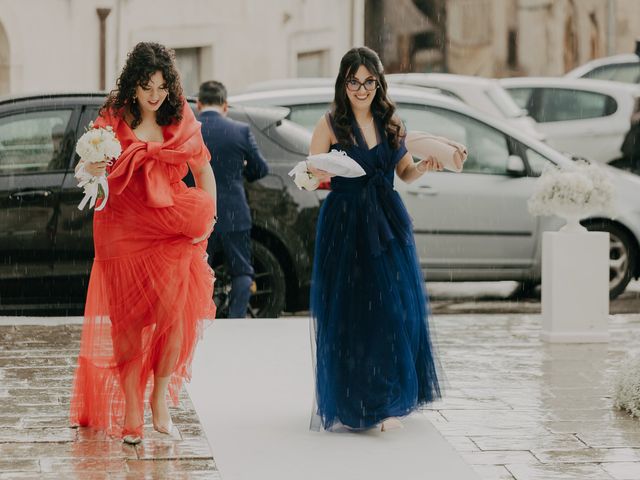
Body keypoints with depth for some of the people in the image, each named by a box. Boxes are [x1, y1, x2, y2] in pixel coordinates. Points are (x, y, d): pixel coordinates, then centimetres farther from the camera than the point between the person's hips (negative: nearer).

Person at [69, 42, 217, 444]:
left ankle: (160, 395, 11)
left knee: (176, 314, -9)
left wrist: (208, 218, 4)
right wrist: (93, 167, -26)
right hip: (124, 230, -1)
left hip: (173, 234, 1)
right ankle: (130, 410, 5)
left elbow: (204, 171, 15)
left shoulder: (182, 121, 6)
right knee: (129, 321, -1)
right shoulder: (114, 120, 0)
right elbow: (91, 169, -2)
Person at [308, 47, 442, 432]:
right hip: (345, 226, -3)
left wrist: (424, 167, -3)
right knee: (348, 313, -2)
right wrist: (321, 175, -25)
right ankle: (350, 402, 9)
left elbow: (404, 173, 18)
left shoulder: (391, 123, 9)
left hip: (388, 224, 3)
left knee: (394, 310, -2)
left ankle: (387, 401, 9)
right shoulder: (330, 125, -1)